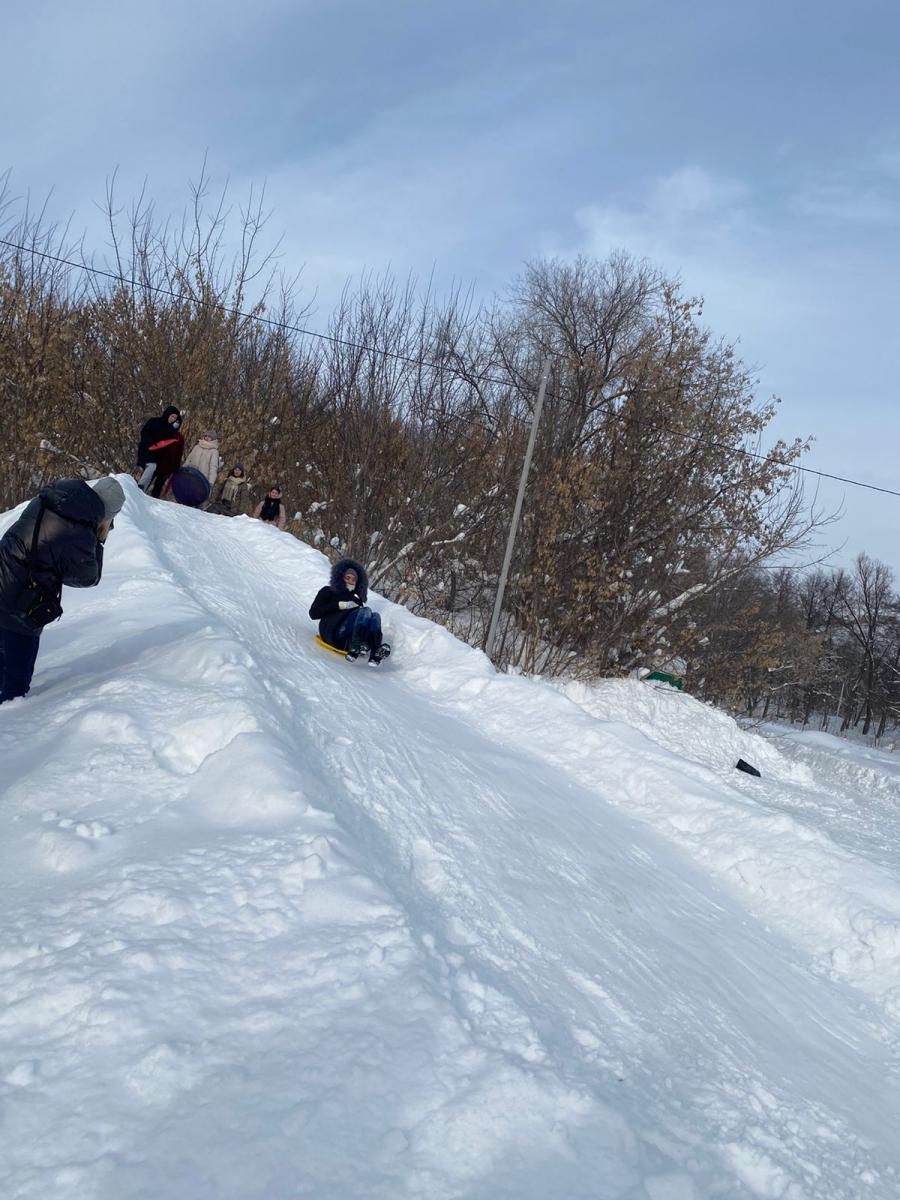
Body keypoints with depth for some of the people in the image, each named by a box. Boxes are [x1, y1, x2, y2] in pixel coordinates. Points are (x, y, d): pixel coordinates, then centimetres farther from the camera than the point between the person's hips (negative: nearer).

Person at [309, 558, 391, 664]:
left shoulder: (356, 600, 35)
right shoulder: (328, 591, 23)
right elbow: (313, 613, 8)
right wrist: (339, 605, -2)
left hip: (349, 642, 4)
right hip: (334, 635, -4)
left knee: (375, 616, -23)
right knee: (366, 611, -25)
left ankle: (376, 653, -50)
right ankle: (355, 648, -52)